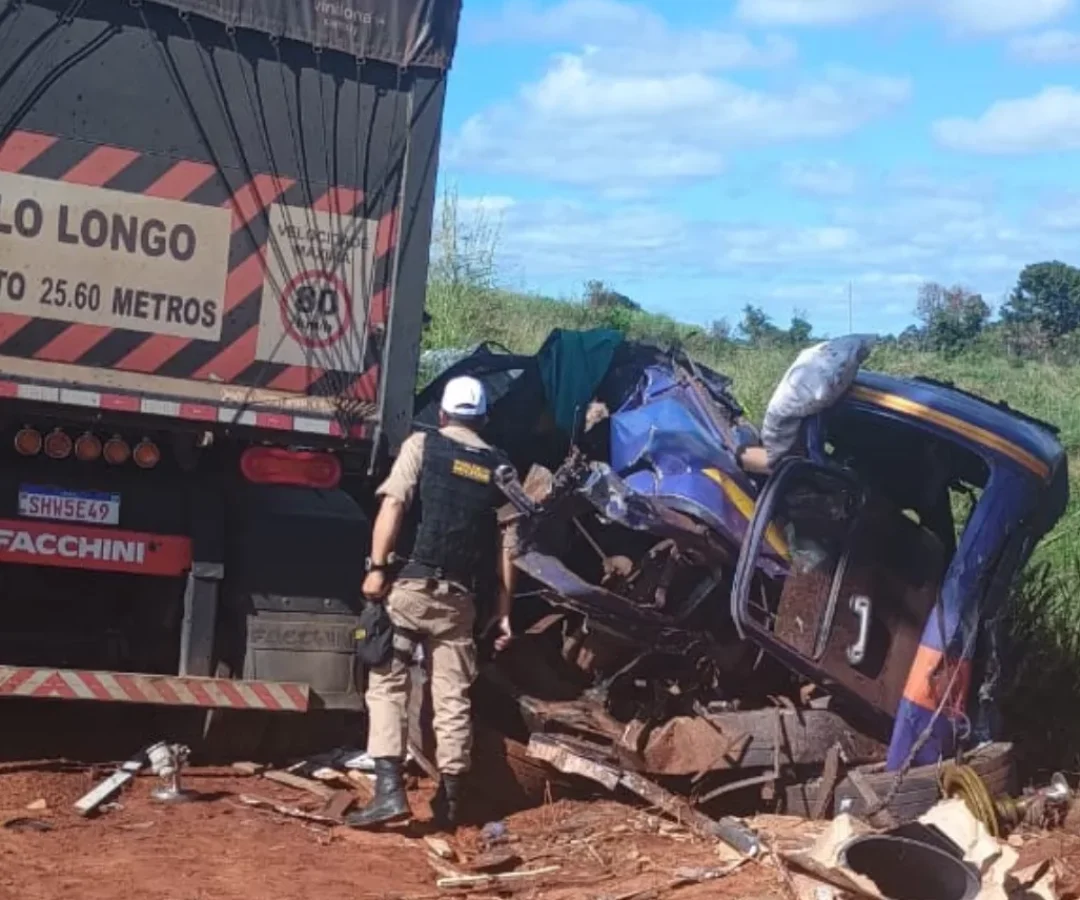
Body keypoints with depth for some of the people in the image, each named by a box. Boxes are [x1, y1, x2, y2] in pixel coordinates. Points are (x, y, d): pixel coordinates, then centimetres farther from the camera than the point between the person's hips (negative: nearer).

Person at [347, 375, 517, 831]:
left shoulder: (422, 445, 4)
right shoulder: (499, 466, 12)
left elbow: (393, 504, -11)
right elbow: (506, 544, 9)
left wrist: (377, 566, -12)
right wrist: (503, 610, 12)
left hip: (410, 583, -3)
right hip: (458, 594, 3)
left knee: (387, 683, -2)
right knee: (453, 697, 8)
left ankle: (389, 788, -14)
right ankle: (450, 798, 12)